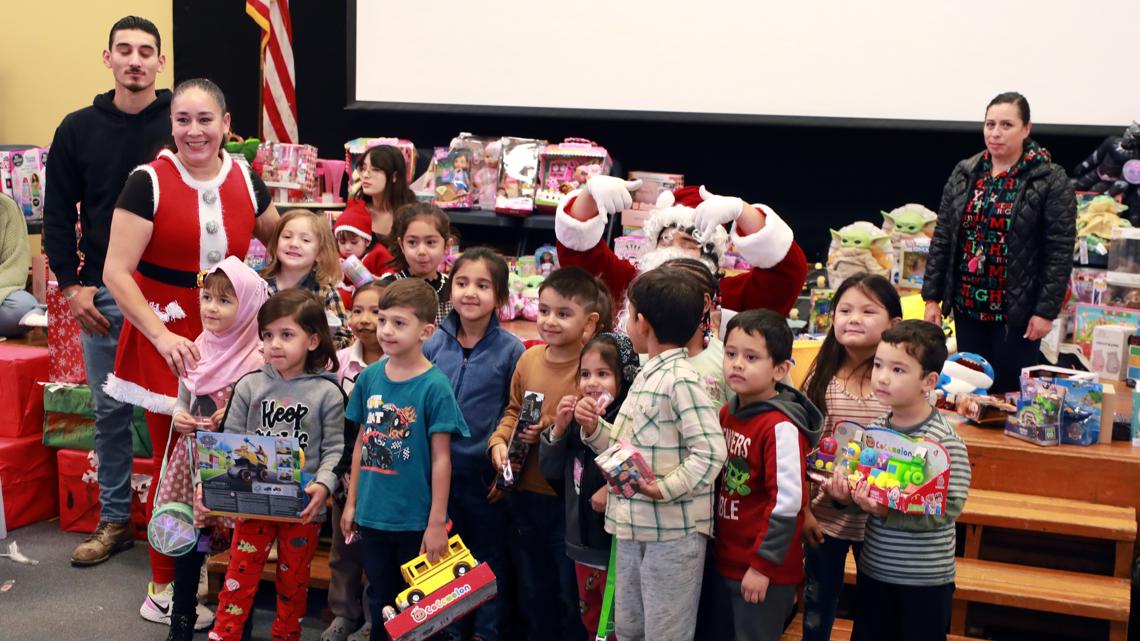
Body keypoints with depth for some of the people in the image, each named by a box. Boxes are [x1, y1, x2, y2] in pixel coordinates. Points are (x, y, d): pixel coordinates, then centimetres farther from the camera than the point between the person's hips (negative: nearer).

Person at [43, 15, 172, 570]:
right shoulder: (79, 128, 5)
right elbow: (58, 214, 8)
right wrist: (71, 285, 0)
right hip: (103, 295, 3)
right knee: (110, 411, 11)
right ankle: (114, 521, 24)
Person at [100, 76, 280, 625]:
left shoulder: (246, 181, 3)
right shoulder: (148, 182, -10)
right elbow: (116, 272, -13)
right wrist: (162, 335, -22)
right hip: (166, 339, -3)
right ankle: (165, 589, 18)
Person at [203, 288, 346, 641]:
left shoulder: (327, 393, -6)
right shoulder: (249, 386, 0)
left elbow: (335, 449, -7)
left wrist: (323, 484, -24)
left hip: (303, 506, -1)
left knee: (294, 579, 14)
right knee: (241, 575, 6)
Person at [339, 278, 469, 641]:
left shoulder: (434, 386, -14)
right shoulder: (369, 377, 0)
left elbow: (441, 458, -13)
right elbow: (362, 442, 9)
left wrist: (437, 522, -13)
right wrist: (351, 502, 11)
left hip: (416, 519, -4)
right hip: (372, 515, 4)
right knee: (379, 597, 19)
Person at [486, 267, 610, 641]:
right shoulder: (529, 359, 2)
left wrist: (554, 432, -23)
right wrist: (499, 442, -4)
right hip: (525, 494, 6)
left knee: (572, 596, 11)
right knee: (532, 592, 23)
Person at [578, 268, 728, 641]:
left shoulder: (682, 380, -17)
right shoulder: (647, 376, 12)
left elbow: (710, 453, -21)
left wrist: (665, 489, -27)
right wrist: (594, 429, 1)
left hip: (673, 529, -9)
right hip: (634, 525, 9)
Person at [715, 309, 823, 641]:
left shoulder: (781, 427, -20)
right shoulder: (727, 413, 5)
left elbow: (787, 502, -22)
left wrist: (762, 565, -18)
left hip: (766, 569, -8)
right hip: (727, 561, 8)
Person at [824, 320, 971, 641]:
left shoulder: (945, 440, -19)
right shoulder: (874, 428, -1)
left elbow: (949, 507, -24)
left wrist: (889, 512, -32)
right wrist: (845, 494, -13)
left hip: (925, 578, -5)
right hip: (873, 568, 6)